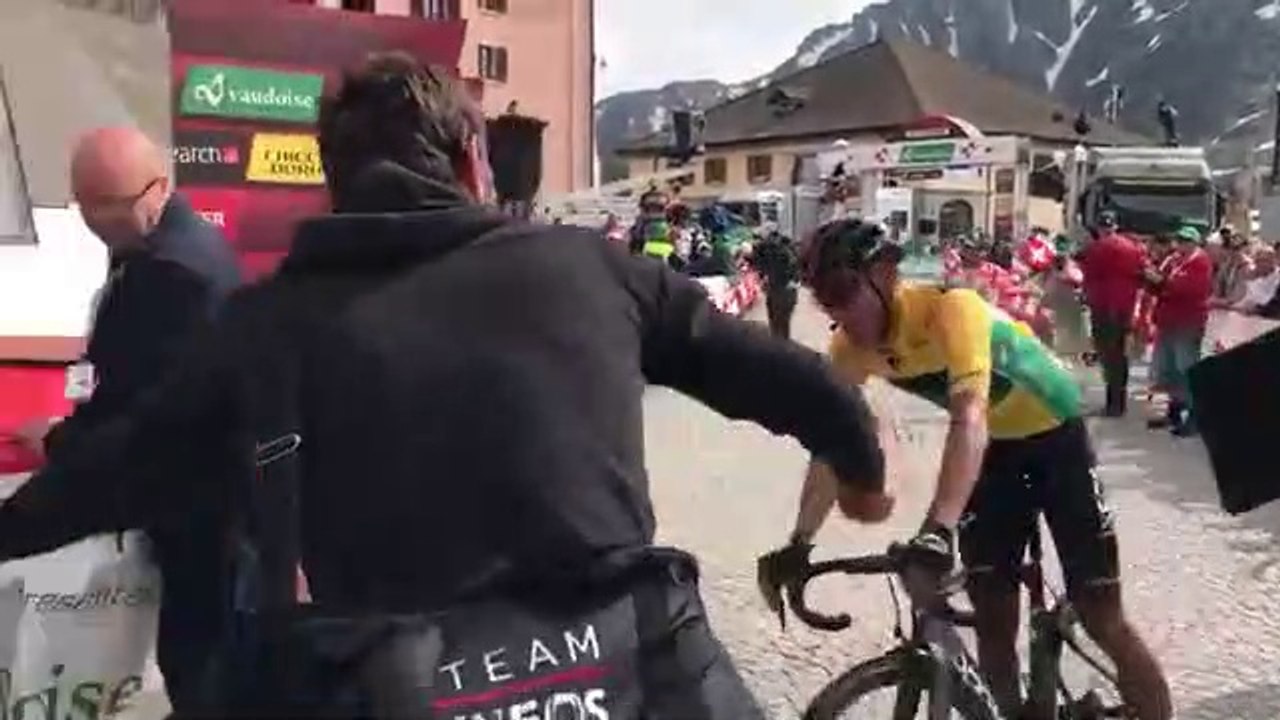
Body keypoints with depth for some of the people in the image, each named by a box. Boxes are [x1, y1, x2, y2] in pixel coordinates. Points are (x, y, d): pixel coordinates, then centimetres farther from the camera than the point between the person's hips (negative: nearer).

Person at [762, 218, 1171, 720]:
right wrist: (798, 542, -24)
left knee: (1102, 619, -5)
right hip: (994, 448, 5)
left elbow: (970, 418, -46)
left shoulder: (950, 307, -34)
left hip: (1055, 436, -5)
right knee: (993, 622, 3)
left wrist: (938, 528, -59)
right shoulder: (851, 347, -16)